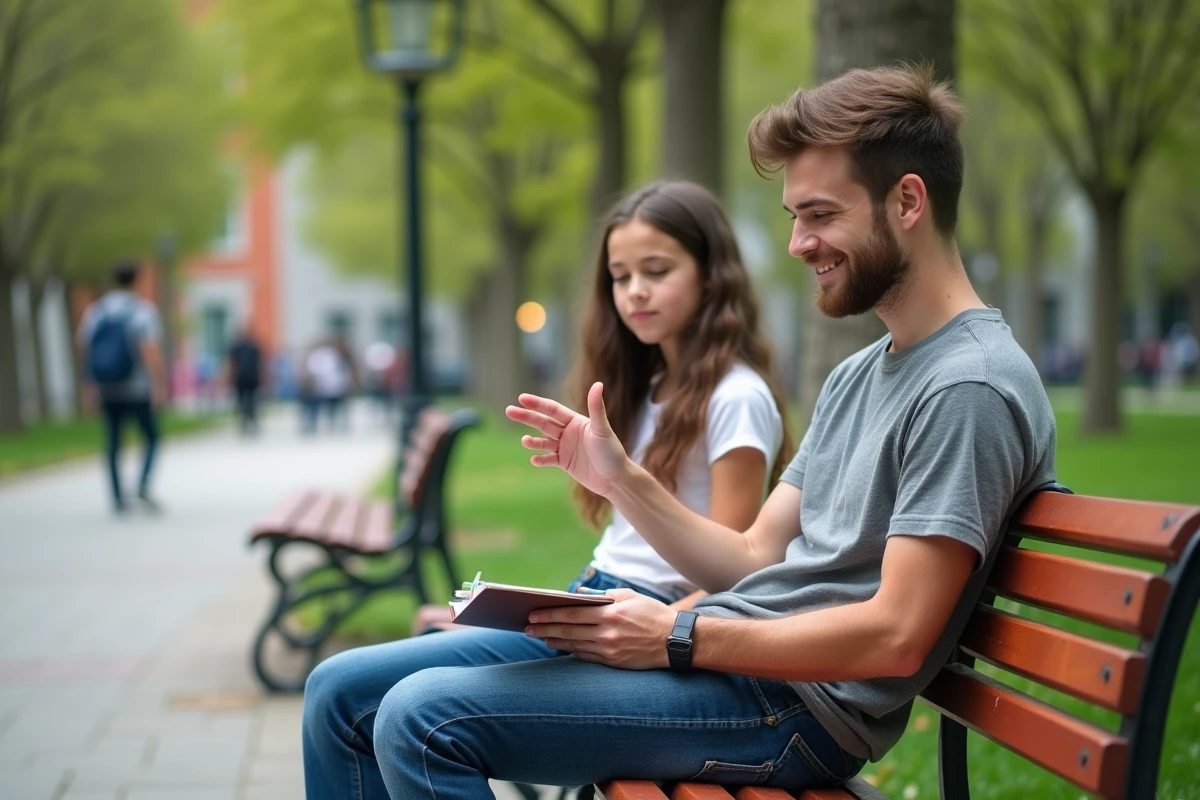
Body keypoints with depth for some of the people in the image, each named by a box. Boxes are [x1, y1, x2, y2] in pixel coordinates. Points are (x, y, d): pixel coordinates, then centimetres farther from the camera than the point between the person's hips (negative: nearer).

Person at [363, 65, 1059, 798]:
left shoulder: (969, 388, -14)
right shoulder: (857, 376, 17)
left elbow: (896, 636, -20)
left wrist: (681, 638, -17)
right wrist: (620, 480, 2)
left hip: (797, 703, -10)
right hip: (738, 655, 10)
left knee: (424, 721, -22)